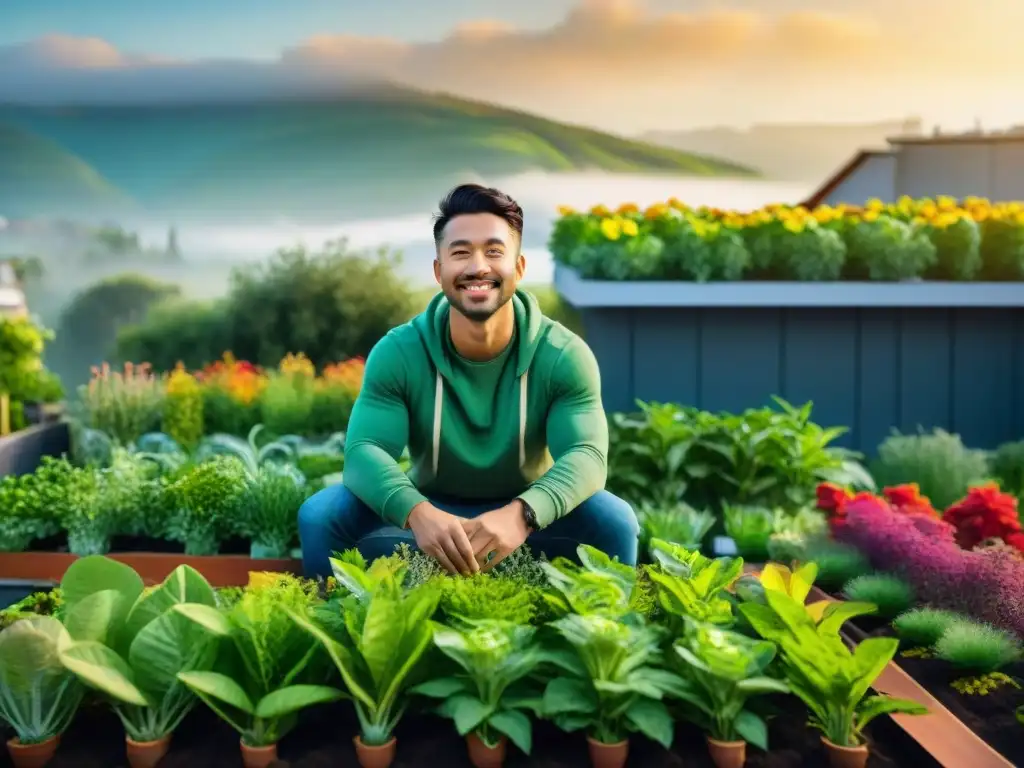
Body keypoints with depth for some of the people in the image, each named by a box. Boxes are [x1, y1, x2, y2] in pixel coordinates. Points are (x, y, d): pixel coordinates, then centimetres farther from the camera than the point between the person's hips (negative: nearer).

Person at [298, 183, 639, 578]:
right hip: (430, 512, 1)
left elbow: (587, 454, -26)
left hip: (529, 517, 0)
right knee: (319, 515, -22)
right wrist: (417, 513, -46)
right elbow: (364, 449, -23)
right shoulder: (396, 353, -14)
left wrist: (521, 514, -48)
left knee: (615, 521, -28)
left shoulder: (563, 356, -15)